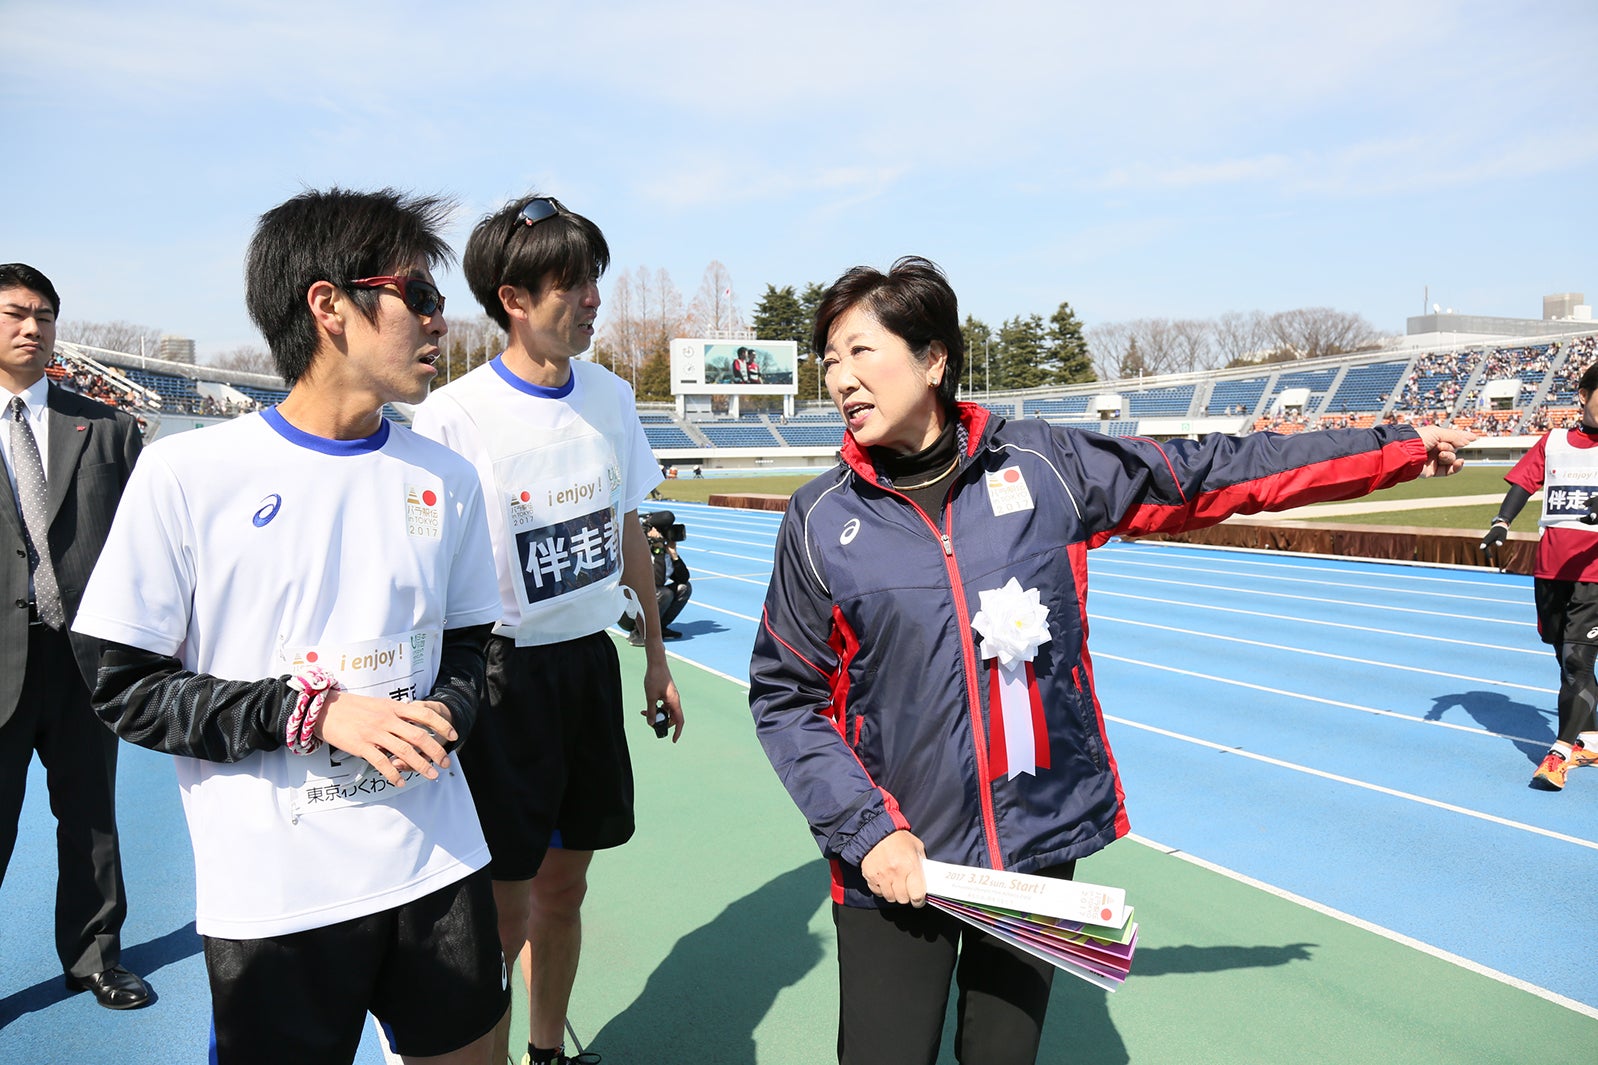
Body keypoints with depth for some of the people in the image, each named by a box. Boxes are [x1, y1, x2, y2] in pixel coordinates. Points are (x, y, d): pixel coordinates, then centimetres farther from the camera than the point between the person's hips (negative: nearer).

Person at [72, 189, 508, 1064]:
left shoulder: (444, 477, 2)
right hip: (271, 896, -3)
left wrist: (443, 716, -9)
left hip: (437, 869, 4)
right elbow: (127, 690, -7)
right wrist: (312, 712, -18)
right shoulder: (188, 473, -9)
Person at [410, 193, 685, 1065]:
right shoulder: (454, 416, -15)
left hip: (591, 660, 6)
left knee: (564, 886, 18)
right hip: (503, 674, -5)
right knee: (506, 911, 2)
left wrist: (656, 657, 16)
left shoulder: (610, 396, 3)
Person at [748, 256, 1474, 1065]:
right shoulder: (820, 521, -6)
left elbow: (1207, 473, 5)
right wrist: (864, 832, -12)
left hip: (1041, 845, 2)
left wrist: (1401, 448, 10)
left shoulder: (1042, 466, -4)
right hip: (894, 865, -1)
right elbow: (785, 701, -2)